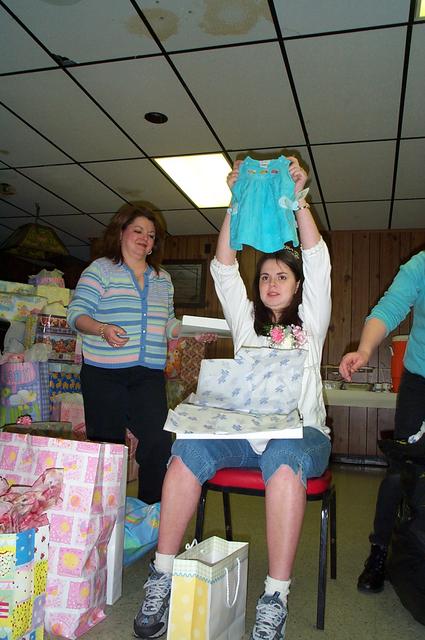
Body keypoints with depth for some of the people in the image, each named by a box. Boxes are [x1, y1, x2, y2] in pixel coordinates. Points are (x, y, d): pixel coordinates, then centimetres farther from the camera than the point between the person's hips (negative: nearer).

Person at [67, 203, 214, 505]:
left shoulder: (162, 278, 16)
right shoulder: (101, 269, 1)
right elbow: (77, 313, -6)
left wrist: (193, 331, 3)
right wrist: (103, 329, -24)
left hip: (150, 374, 4)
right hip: (104, 373, -3)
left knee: (159, 441, -3)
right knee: (107, 444, 4)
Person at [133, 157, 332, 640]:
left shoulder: (311, 320, 14)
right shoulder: (246, 320, 20)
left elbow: (317, 262, 1)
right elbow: (224, 268, 9)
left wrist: (297, 199, -7)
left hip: (300, 431, -2)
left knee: (283, 458, -39)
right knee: (188, 449, -29)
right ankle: (161, 578, -22)